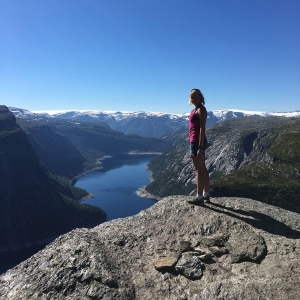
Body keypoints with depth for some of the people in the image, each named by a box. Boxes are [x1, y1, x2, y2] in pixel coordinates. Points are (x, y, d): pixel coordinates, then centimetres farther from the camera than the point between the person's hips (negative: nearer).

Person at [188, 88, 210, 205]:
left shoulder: (201, 109, -10)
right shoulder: (196, 109, 18)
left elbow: (202, 129, -18)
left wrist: (200, 147, -22)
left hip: (197, 142, -10)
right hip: (196, 141, 10)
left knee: (199, 170, -6)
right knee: (203, 169, 12)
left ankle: (199, 197, 1)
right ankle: (206, 195, 20)